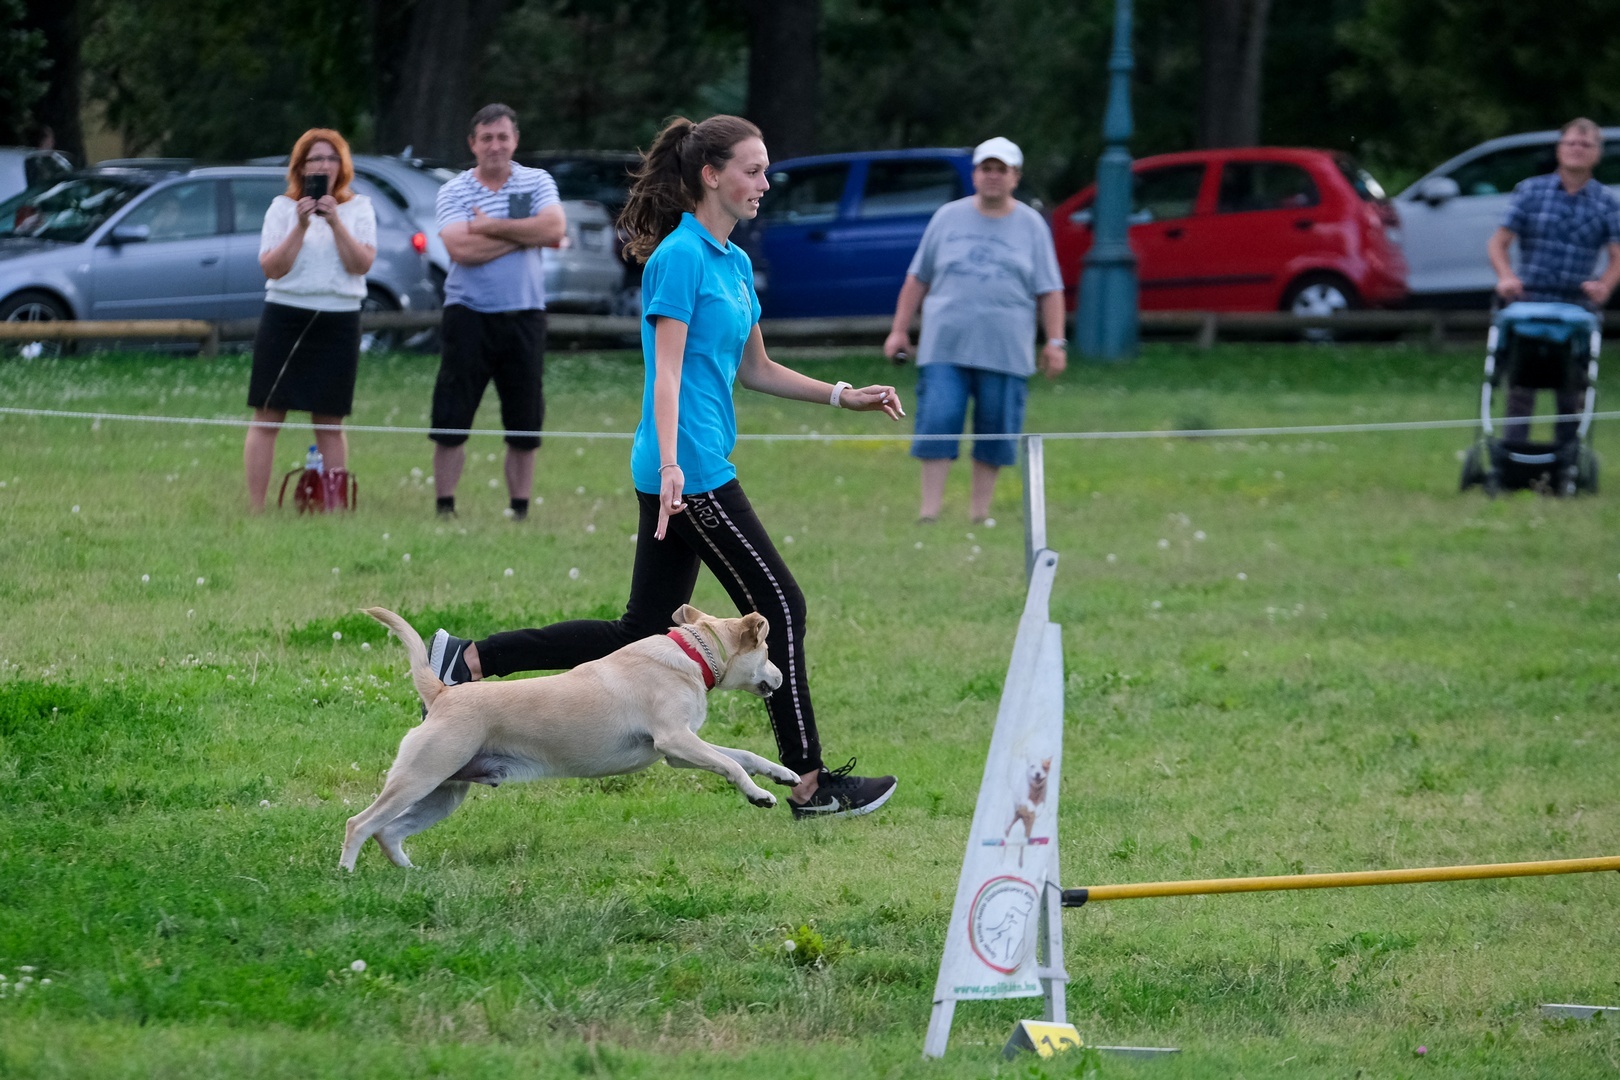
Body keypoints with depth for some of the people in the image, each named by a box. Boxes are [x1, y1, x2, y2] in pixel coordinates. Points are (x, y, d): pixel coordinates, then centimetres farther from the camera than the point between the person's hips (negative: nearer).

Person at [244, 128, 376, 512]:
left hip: (338, 322, 1)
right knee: (267, 418, -2)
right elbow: (271, 267, -5)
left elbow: (361, 264, -6)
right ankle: (254, 509, -1)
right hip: (285, 317, -1)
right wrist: (301, 227, -15)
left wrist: (336, 222, -15)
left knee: (330, 423, 5)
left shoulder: (359, 209, 7)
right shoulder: (282, 208, 4)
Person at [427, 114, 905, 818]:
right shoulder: (680, 257, -11)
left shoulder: (735, 263, 17)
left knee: (643, 634, 9)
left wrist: (845, 397, 21)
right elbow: (668, 371, -17)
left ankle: (470, 659, 12)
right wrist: (671, 465, -27)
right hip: (690, 470, -10)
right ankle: (809, 783, 2)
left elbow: (754, 370, 26)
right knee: (779, 607, -4)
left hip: (691, 475, 10)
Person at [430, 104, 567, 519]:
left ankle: (520, 507, 12)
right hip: (468, 314, -1)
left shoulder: (537, 182, 7)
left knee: (525, 423, 4)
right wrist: (524, 236, -10)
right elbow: (460, 248, -14)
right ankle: (445, 506, 4)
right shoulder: (454, 192, 2)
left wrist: (492, 227, -13)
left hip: (524, 316, 1)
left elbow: (554, 228, -12)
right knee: (450, 421, -3)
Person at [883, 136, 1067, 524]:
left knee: (995, 430, 1)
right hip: (945, 345, 0)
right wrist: (899, 330, 10)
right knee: (937, 424, -8)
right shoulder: (948, 218, 11)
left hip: (1005, 352, 0)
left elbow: (1050, 291, 7)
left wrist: (1055, 342, -2)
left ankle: (979, 513, 11)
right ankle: (929, 511, -5)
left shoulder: (1031, 226, 9)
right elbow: (918, 278, 14)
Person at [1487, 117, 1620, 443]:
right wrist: (1506, 277, -15)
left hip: (1577, 306, 0)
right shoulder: (1531, 191, 7)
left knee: (1571, 394, 1)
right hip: (1528, 300, 0)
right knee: (1521, 387, -4)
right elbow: (1498, 243, 4)